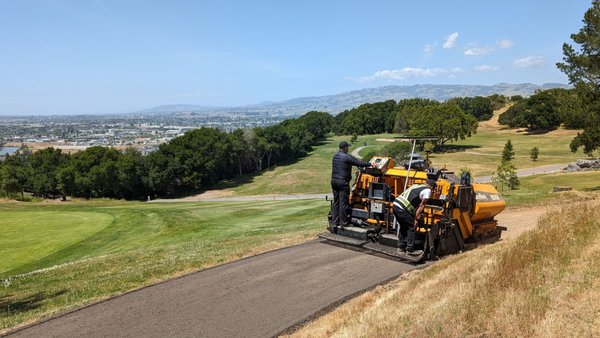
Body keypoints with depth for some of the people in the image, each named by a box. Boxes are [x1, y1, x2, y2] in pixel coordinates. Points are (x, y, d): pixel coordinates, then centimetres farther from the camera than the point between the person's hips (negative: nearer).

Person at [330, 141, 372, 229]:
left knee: (336, 202, 12)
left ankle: (334, 223, 14)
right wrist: (371, 164, -1)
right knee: (343, 202, -1)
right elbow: (359, 163, -11)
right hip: (343, 182, -8)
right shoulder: (347, 157, -13)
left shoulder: (335, 156, 12)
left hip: (334, 181, 8)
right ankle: (343, 222, 5)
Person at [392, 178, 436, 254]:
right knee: (412, 227, 8)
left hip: (395, 205, 8)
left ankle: (401, 247, 29)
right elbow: (421, 206, 0)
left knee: (403, 226, 24)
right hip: (402, 209, -8)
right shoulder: (428, 190, 3)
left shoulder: (415, 185, 25)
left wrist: (415, 216, 31)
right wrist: (416, 219, 3)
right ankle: (410, 249, 12)